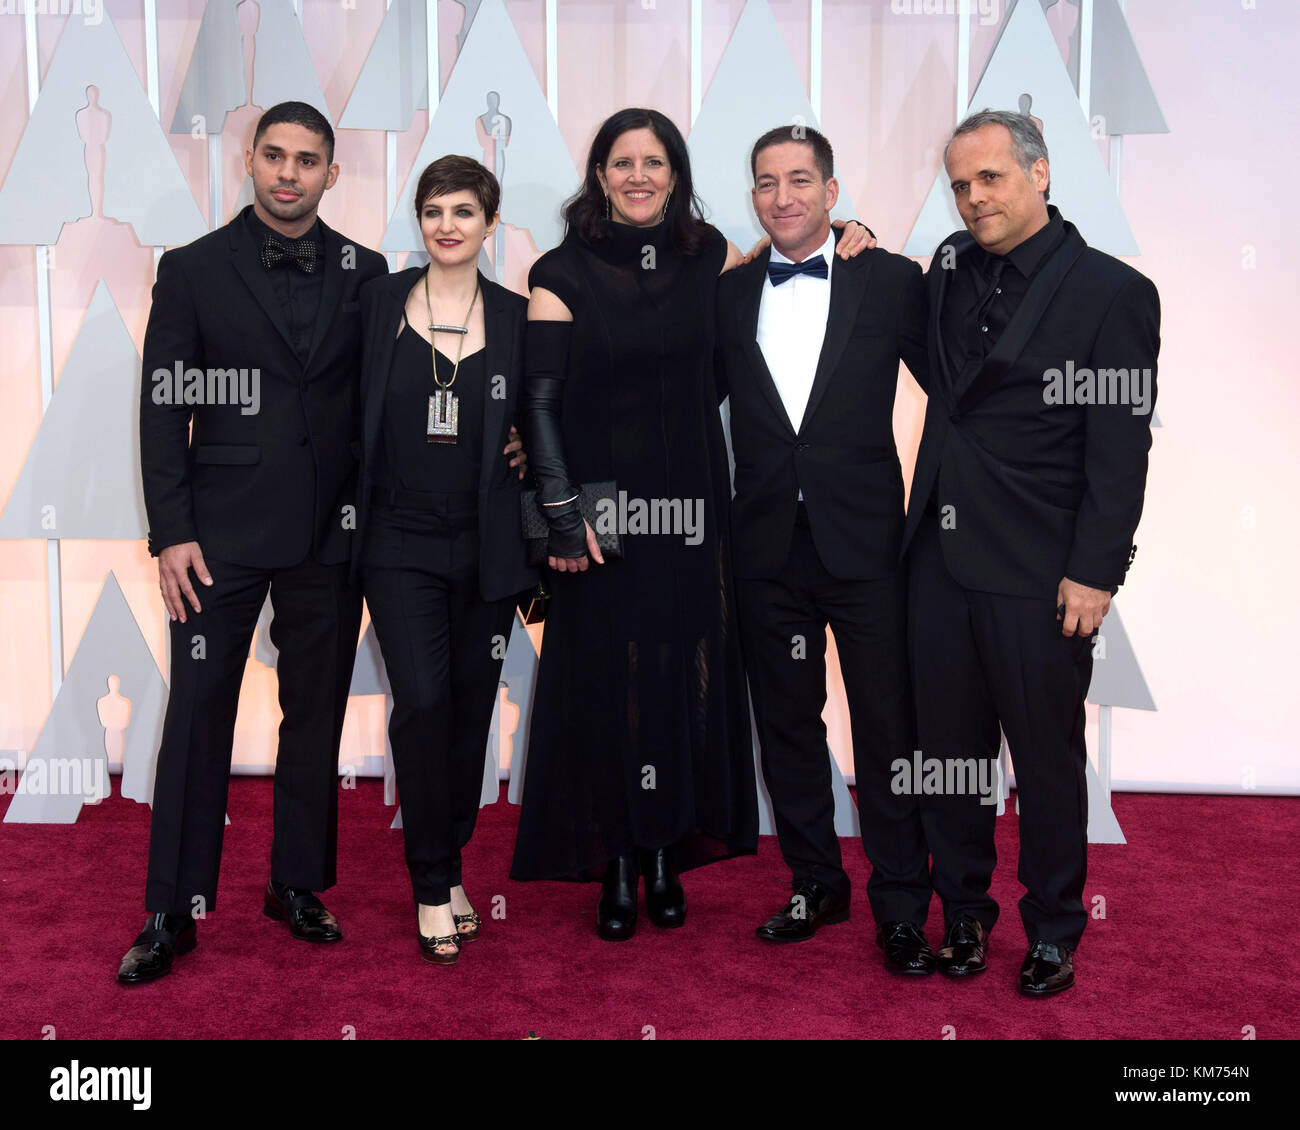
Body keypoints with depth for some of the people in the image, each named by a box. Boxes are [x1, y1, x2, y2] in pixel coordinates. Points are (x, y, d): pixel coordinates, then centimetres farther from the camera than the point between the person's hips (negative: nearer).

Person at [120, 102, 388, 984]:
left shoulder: (365, 273, 7)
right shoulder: (194, 269, 3)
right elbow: (165, 407, 0)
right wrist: (171, 532, -7)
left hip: (331, 531, 2)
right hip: (224, 530, -2)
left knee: (317, 713, 9)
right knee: (198, 713, 0)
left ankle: (298, 885, 23)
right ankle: (175, 910, 11)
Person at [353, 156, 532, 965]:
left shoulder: (517, 316, 4)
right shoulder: (378, 301, 2)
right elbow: (349, 406, 5)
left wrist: (531, 452, -2)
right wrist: (350, 516, -3)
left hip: (486, 545, 2)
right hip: (402, 541, -1)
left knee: (472, 707, 8)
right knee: (423, 702, -11)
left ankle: (449, 866, 26)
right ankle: (433, 887, 4)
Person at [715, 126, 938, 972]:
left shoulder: (892, 281, 0)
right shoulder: (729, 292, 8)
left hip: (864, 542, -3)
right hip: (768, 545, 3)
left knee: (888, 728, 2)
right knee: (787, 722, 13)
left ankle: (901, 909, 16)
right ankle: (816, 886, 29)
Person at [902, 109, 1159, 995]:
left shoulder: (1113, 291, -7)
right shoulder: (951, 267, 10)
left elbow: (1120, 447, -9)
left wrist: (1094, 574, -14)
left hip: (1037, 573, -5)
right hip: (941, 557, 5)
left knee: (1048, 759, 8)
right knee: (950, 749, 12)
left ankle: (1054, 931, 26)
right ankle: (964, 912, 29)